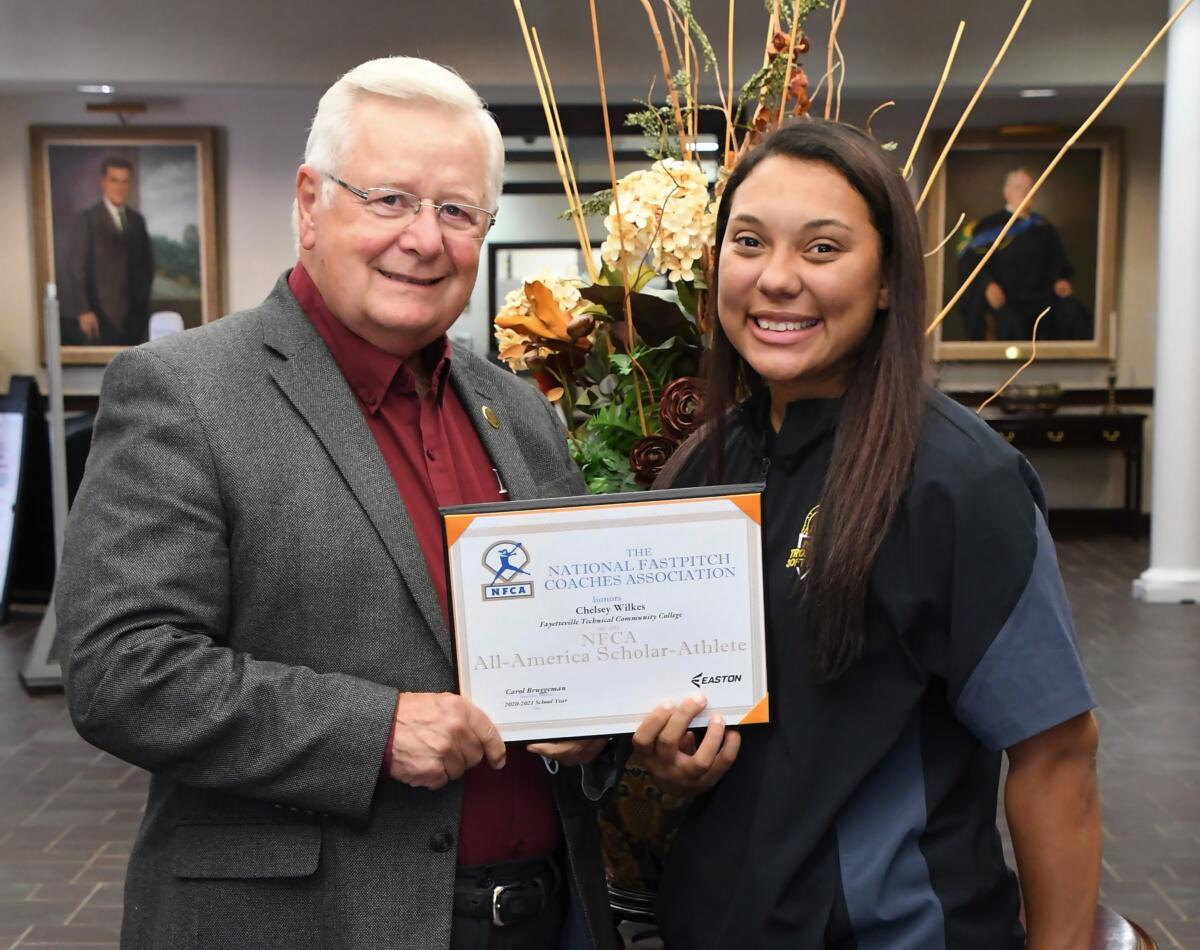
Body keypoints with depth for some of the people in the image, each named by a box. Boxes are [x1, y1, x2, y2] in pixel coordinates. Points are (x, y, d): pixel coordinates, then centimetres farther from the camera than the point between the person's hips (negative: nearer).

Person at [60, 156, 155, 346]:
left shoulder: (137, 221, 14)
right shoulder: (86, 220, -1)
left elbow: (147, 264, 20)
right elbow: (76, 268, -5)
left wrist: (142, 301, 10)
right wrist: (83, 311, -13)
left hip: (132, 315, 5)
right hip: (99, 314, -5)